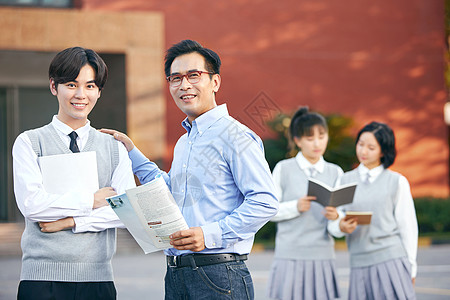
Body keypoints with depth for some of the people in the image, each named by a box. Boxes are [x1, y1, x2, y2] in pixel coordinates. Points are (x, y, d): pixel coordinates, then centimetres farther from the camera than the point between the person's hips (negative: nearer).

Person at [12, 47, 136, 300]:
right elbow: (32, 204, -10)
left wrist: (71, 222, -11)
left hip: (98, 278, 2)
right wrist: (91, 200, -7)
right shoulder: (29, 143, 4)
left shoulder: (115, 148, 11)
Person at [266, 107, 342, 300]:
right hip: (290, 255, -2)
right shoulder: (284, 169, 3)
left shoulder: (335, 172, 11)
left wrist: (336, 216, -14)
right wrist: (296, 207, -17)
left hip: (323, 256, 2)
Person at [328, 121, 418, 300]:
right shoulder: (346, 180, 12)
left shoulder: (397, 182, 4)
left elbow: (407, 225, 5)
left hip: (391, 260, -3)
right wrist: (341, 226, -16)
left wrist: (410, 268, 4)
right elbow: (333, 224, 8)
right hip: (359, 263, 3)